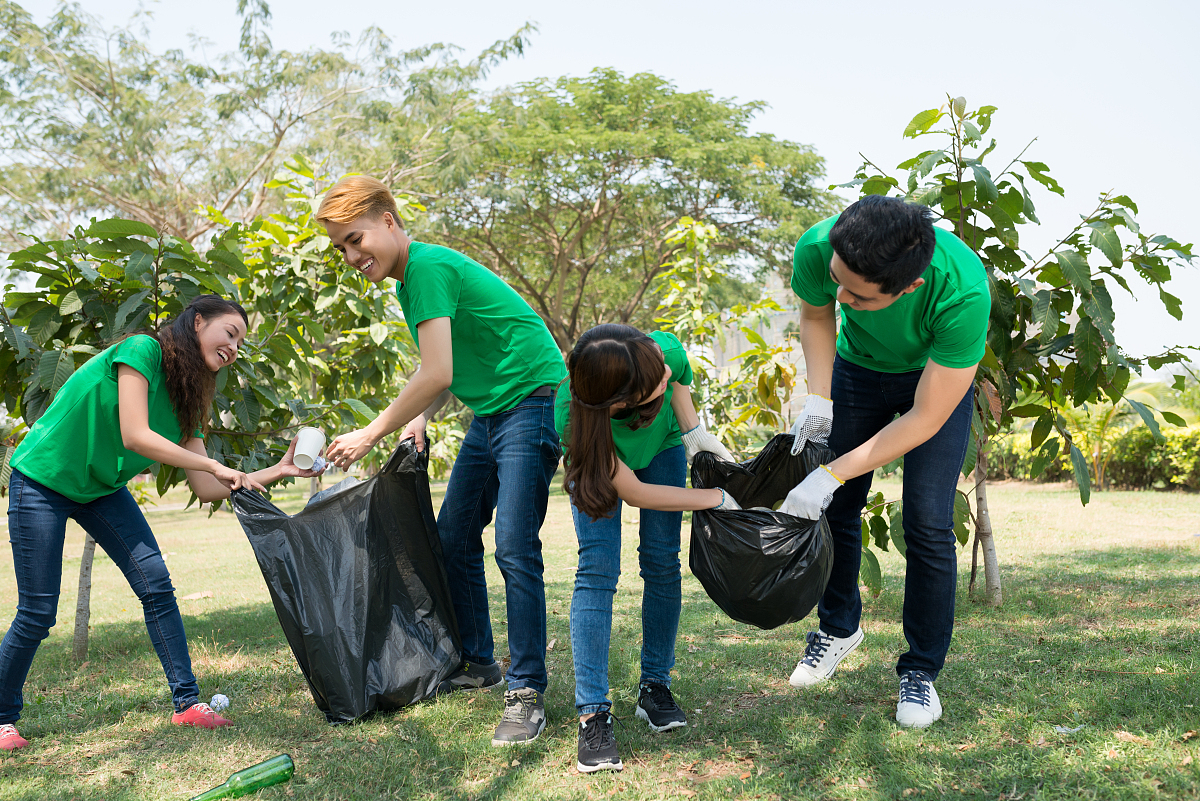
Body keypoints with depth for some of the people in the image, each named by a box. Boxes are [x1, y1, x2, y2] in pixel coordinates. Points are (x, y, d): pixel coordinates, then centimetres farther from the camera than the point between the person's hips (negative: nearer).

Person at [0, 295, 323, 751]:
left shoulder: (185, 400, 0)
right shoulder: (142, 350, -21)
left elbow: (206, 489, -3)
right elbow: (135, 436, -30)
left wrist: (279, 470, -9)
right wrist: (214, 465, -27)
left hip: (102, 489, 7)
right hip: (42, 481, -7)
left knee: (156, 584, -7)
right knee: (37, 612, -4)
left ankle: (187, 704, -1)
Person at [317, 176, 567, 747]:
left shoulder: (429, 266, -17)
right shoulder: (409, 281, 14)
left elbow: (437, 375, -23)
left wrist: (369, 434, -14)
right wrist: (419, 418, 2)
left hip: (532, 402, -10)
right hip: (488, 412, 10)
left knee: (514, 548, -14)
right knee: (454, 540, 11)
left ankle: (527, 692, -6)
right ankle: (477, 662, 25)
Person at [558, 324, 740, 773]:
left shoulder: (664, 349, -39)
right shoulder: (571, 415, -44)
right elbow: (633, 492, -31)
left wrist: (693, 431, -22)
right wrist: (716, 498, -28)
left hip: (662, 446, 3)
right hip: (598, 459, -3)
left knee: (662, 562, -3)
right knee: (597, 569, -15)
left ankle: (655, 687, 11)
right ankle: (592, 715, -12)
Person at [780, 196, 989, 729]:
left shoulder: (962, 290, -43)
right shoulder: (817, 248, -34)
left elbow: (926, 418, -32)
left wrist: (832, 475, -34)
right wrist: (818, 399, -19)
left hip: (939, 376, -3)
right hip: (858, 366, 3)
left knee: (928, 524, -11)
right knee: (837, 508, 6)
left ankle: (921, 671, 8)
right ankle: (839, 627, 32)